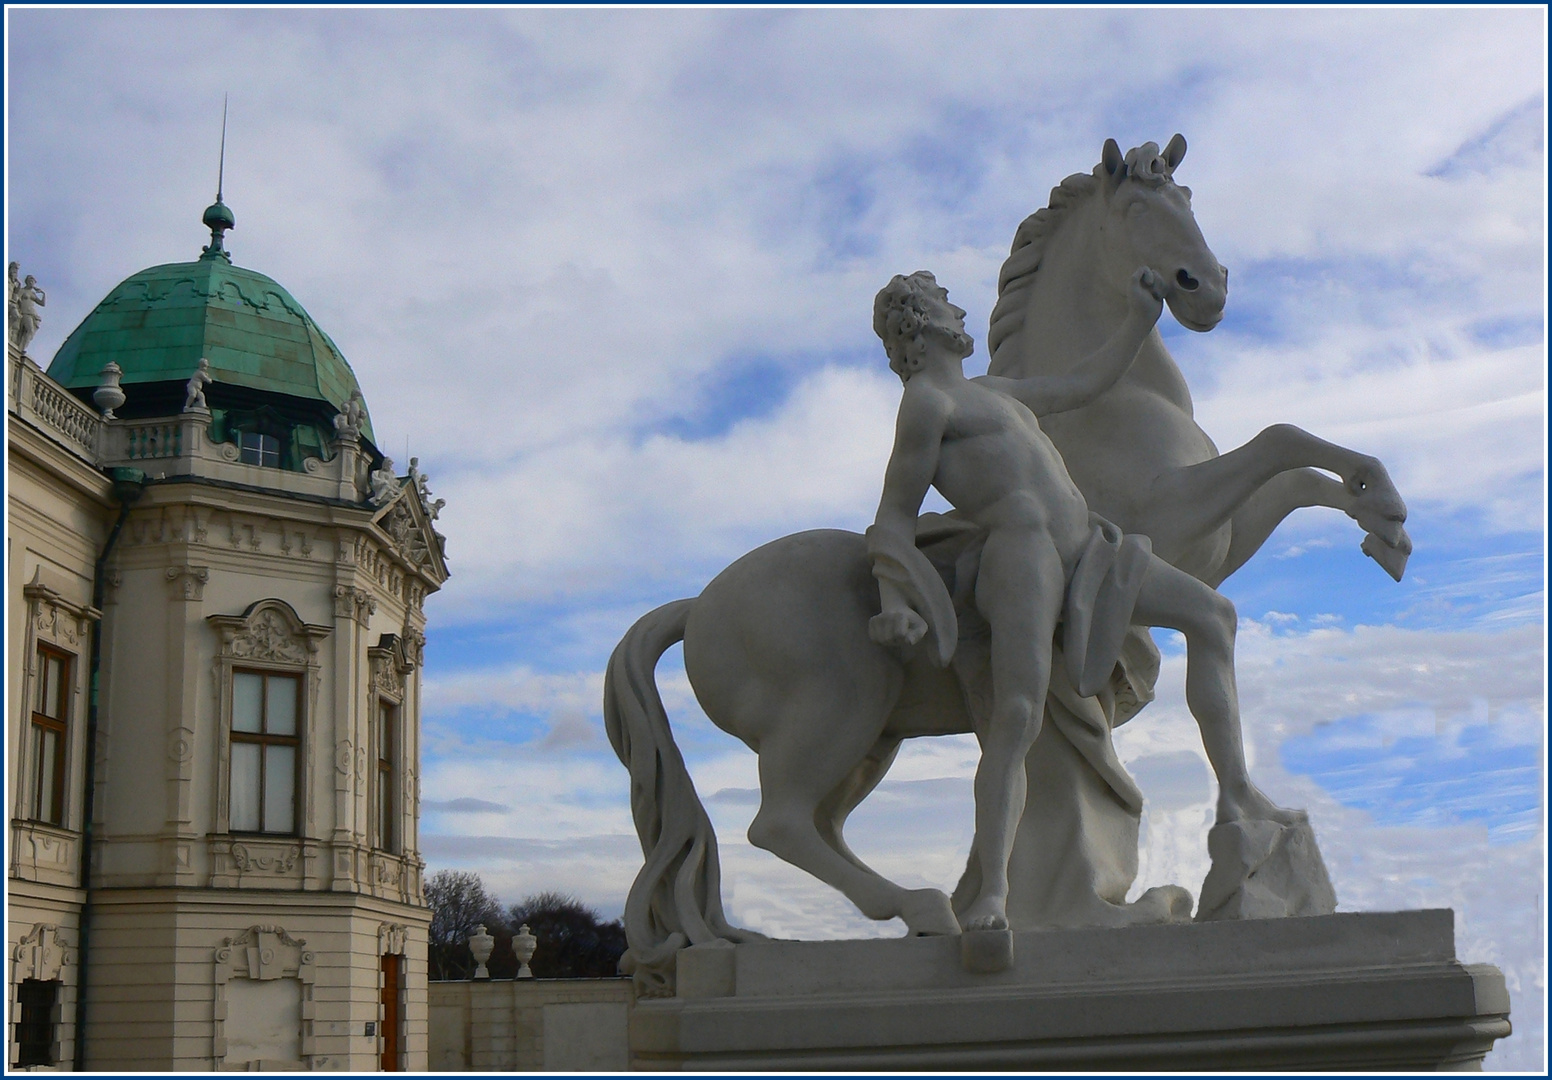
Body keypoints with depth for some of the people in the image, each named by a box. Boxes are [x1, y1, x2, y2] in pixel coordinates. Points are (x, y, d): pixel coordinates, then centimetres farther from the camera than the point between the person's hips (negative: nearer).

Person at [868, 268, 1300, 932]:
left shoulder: (986, 392, 29)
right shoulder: (925, 402, 0)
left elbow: (1082, 386, 41)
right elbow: (894, 518, -4)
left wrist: (1140, 320, 41)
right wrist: (894, 603, -19)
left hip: (1082, 552, 10)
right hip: (1022, 550, -10)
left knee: (1211, 615, 14)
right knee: (1018, 715, -23)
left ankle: (1235, 792, 11)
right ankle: (992, 895, -23)